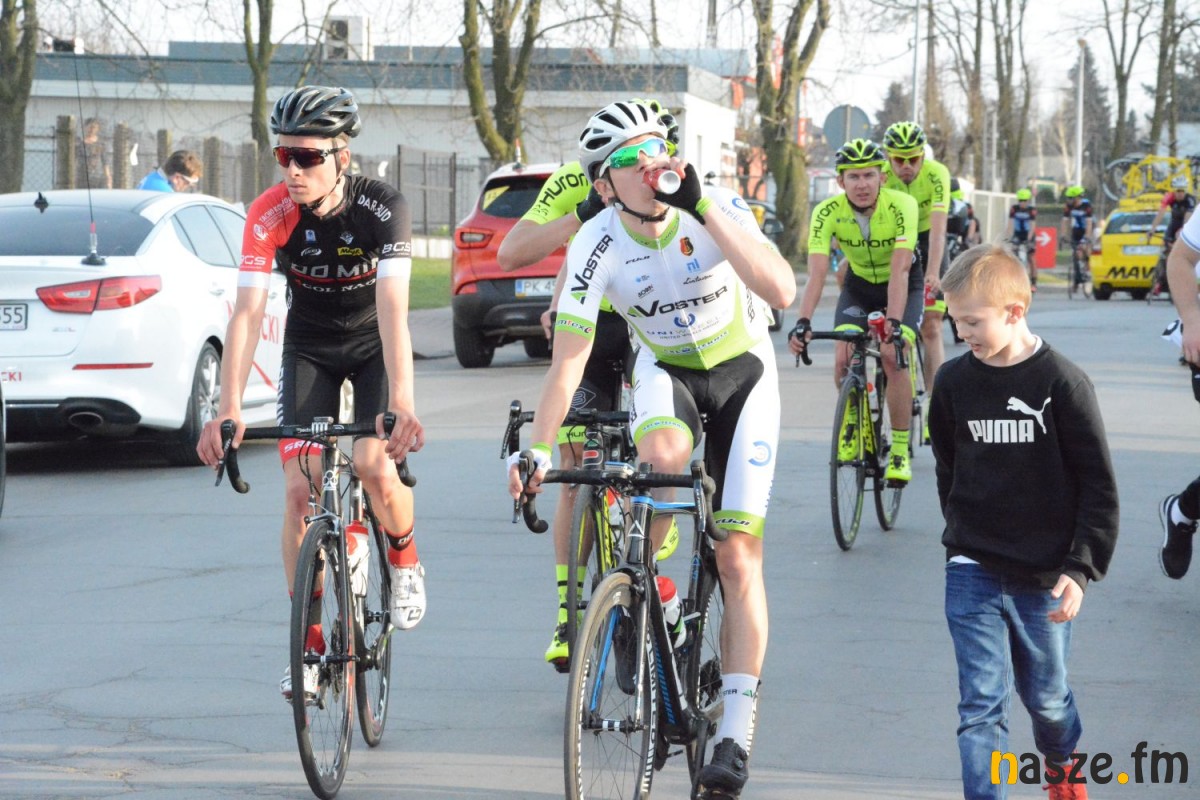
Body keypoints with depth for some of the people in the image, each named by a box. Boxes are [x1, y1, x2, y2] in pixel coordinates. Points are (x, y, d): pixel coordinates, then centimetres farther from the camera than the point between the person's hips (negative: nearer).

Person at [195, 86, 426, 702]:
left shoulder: (382, 208, -28)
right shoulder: (269, 215, -23)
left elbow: (393, 309, -37)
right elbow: (247, 312, -30)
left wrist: (401, 402, -50)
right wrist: (228, 409, -42)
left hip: (373, 346, -2)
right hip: (309, 348, 2)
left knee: (375, 466, -24)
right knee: (299, 490, -11)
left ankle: (405, 563, 9)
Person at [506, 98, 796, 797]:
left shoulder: (719, 210, -24)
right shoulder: (597, 245, -22)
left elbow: (781, 290, -39)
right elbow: (569, 358, -19)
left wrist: (703, 207, -41)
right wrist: (538, 450, -28)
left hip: (742, 372, -1)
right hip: (666, 368, 1)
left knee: (739, 557, -8)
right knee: (662, 457, -37)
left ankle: (736, 732, -4)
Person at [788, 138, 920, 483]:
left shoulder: (902, 206, -31)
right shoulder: (828, 211, -25)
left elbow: (899, 270, -39)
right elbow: (816, 273, -32)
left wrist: (894, 323, -50)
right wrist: (803, 323, -47)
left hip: (903, 287, -2)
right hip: (858, 286, 2)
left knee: (893, 357, -23)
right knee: (843, 361, -17)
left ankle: (900, 450, -11)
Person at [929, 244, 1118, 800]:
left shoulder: (1062, 384, -11)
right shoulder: (954, 382, -1)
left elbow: (1098, 486, -7)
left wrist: (1081, 567, -13)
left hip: (1044, 577, -1)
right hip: (973, 572, 2)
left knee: (1046, 696, 17)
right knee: (981, 705, -7)